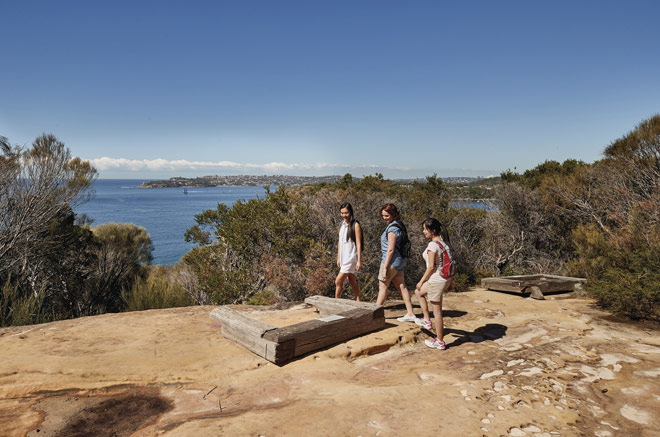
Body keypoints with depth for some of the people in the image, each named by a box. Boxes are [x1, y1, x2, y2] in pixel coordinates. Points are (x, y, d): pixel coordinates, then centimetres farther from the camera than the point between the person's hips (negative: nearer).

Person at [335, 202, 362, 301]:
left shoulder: (355, 225, -11)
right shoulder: (341, 225, 10)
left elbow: (358, 244, -13)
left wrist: (359, 261, -15)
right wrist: (338, 258, 16)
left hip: (351, 257, -7)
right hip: (344, 258, 7)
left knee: (338, 281, -9)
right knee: (352, 282, 14)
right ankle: (358, 302, 23)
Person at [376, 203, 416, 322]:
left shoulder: (392, 228, -19)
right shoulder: (398, 225, 11)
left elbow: (390, 250, -21)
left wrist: (385, 267, -19)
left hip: (391, 260, -10)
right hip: (400, 260, 10)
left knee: (382, 286, 2)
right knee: (401, 286, 11)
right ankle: (410, 314, 15)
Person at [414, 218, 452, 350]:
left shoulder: (432, 245, -19)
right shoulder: (444, 242, 7)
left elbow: (431, 267, -19)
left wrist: (421, 281, -8)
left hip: (435, 280, -9)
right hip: (445, 279, 9)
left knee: (437, 312, 3)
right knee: (418, 292, 27)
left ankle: (440, 342, 15)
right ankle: (427, 320, 30)